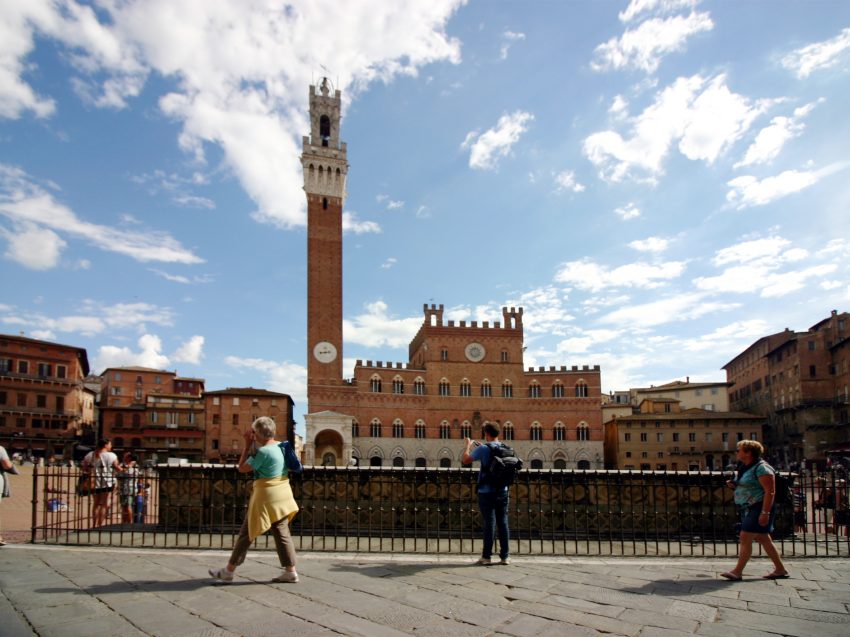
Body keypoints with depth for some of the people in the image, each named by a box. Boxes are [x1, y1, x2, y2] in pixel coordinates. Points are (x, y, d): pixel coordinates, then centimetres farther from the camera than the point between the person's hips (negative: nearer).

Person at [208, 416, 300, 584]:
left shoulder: (263, 451, -17)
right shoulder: (281, 446, 8)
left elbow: (242, 468, -10)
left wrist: (247, 445, -4)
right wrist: (252, 445, 12)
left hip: (266, 496, -8)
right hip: (283, 493, 8)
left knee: (247, 532, 3)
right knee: (282, 532, 10)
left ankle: (228, 570, 14)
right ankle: (290, 571, 8)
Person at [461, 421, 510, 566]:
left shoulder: (483, 449, -11)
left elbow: (465, 460, -7)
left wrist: (468, 445, 8)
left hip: (486, 492, -4)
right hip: (503, 491, 4)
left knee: (489, 523, -1)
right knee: (503, 523, 7)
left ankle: (487, 556, 3)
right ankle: (505, 556, 9)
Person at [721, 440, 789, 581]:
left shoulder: (761, 468, -16)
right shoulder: (746, 468, 13)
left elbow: (770, 491, -21)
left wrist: (765, 512, -27)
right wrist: (734, 485, 5)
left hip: (759, 508, -10)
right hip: (748, 509, 10)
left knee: (745, 538, -12)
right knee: (763, 539, 14)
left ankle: (737, 572, -10)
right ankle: (780, 569, 23)